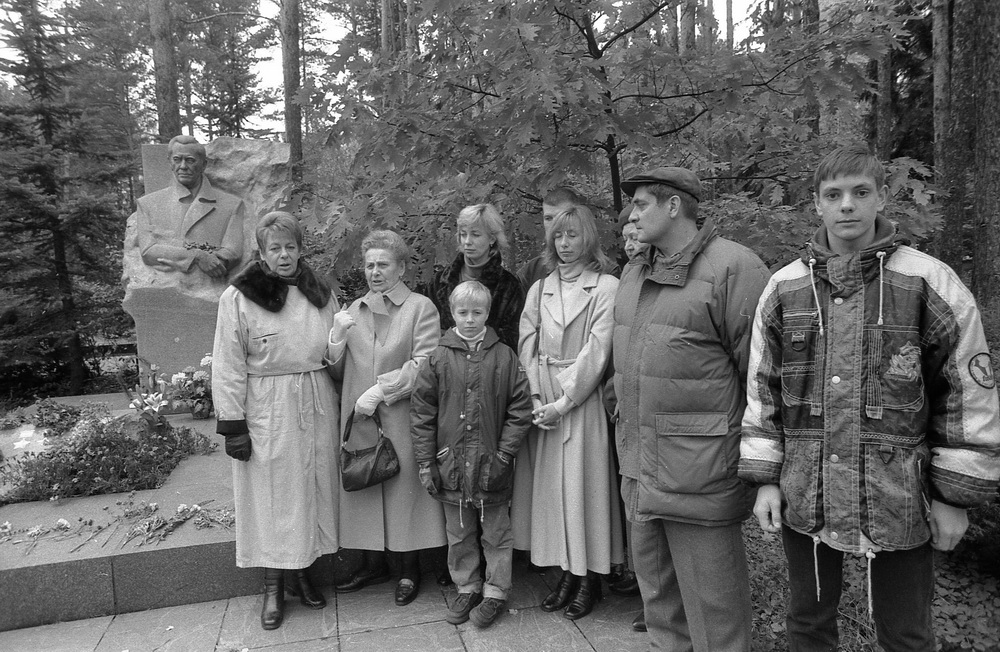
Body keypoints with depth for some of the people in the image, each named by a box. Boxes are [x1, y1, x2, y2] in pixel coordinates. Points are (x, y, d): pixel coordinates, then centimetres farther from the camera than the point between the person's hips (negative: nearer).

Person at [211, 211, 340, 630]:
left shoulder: (320, 292, 7)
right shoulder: (239, 297, -7)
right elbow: (228, 367, -7)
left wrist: (340, 408, 9)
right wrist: (232, 424, -10)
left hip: (317, 406, 4)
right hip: (266, 411, -4)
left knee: (312, 490, 11)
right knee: (271, 497, 5)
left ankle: (302, 572, 29)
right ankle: (273, 586, 21)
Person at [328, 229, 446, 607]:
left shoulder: (420, 307, -4)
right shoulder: (354, 310, 12)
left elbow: (425, 365, -12)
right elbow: (337, 370, 12)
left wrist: (381, 390, -16)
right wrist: (337, 336, -6)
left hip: (400, 417, -4)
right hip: (358, 418, 5)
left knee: (403, 488, 5)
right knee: (363, 488, 11)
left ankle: (409, 569, 22)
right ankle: (374, 563, 29)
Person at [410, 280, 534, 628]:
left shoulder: (504, 357, -4)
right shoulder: (438, 359, -1)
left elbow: (520, 410, -3)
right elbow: (421, 413, 0)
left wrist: (503, 454, -9)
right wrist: (425, 463, -3)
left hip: (492, 465, -1)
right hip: (451, 463, 2)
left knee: (496, 533, 12)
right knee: (459, 534, 16)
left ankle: (495, 591, 28)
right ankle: (467, 588, 34)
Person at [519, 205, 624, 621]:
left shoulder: (605, 287, -4)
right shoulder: (539, 290, 11)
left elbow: (596, 350, -11)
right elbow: (527, 348, 7)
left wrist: (563, 402, -13)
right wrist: (536, 399, -5)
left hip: (583, 400, -4)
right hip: (545, 404, 4)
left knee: (585, 484, 2)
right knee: (551, 486, 7)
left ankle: (590, 578, 17)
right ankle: (567, 573, 21)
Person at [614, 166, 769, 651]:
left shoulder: (733, 267, -13)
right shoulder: (632, 274, 13)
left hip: (700, 469, -8)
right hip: (639, 465, 8)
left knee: (712, 600, 7)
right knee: (656, 592, 22)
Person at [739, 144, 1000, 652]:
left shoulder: (929, 283, -5)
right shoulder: (783, 288, 2)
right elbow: (762, 390, 5)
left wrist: (954, 497, -2)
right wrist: (765, 478, 3)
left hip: (900, 502, -2)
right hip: (804, 498, 2)